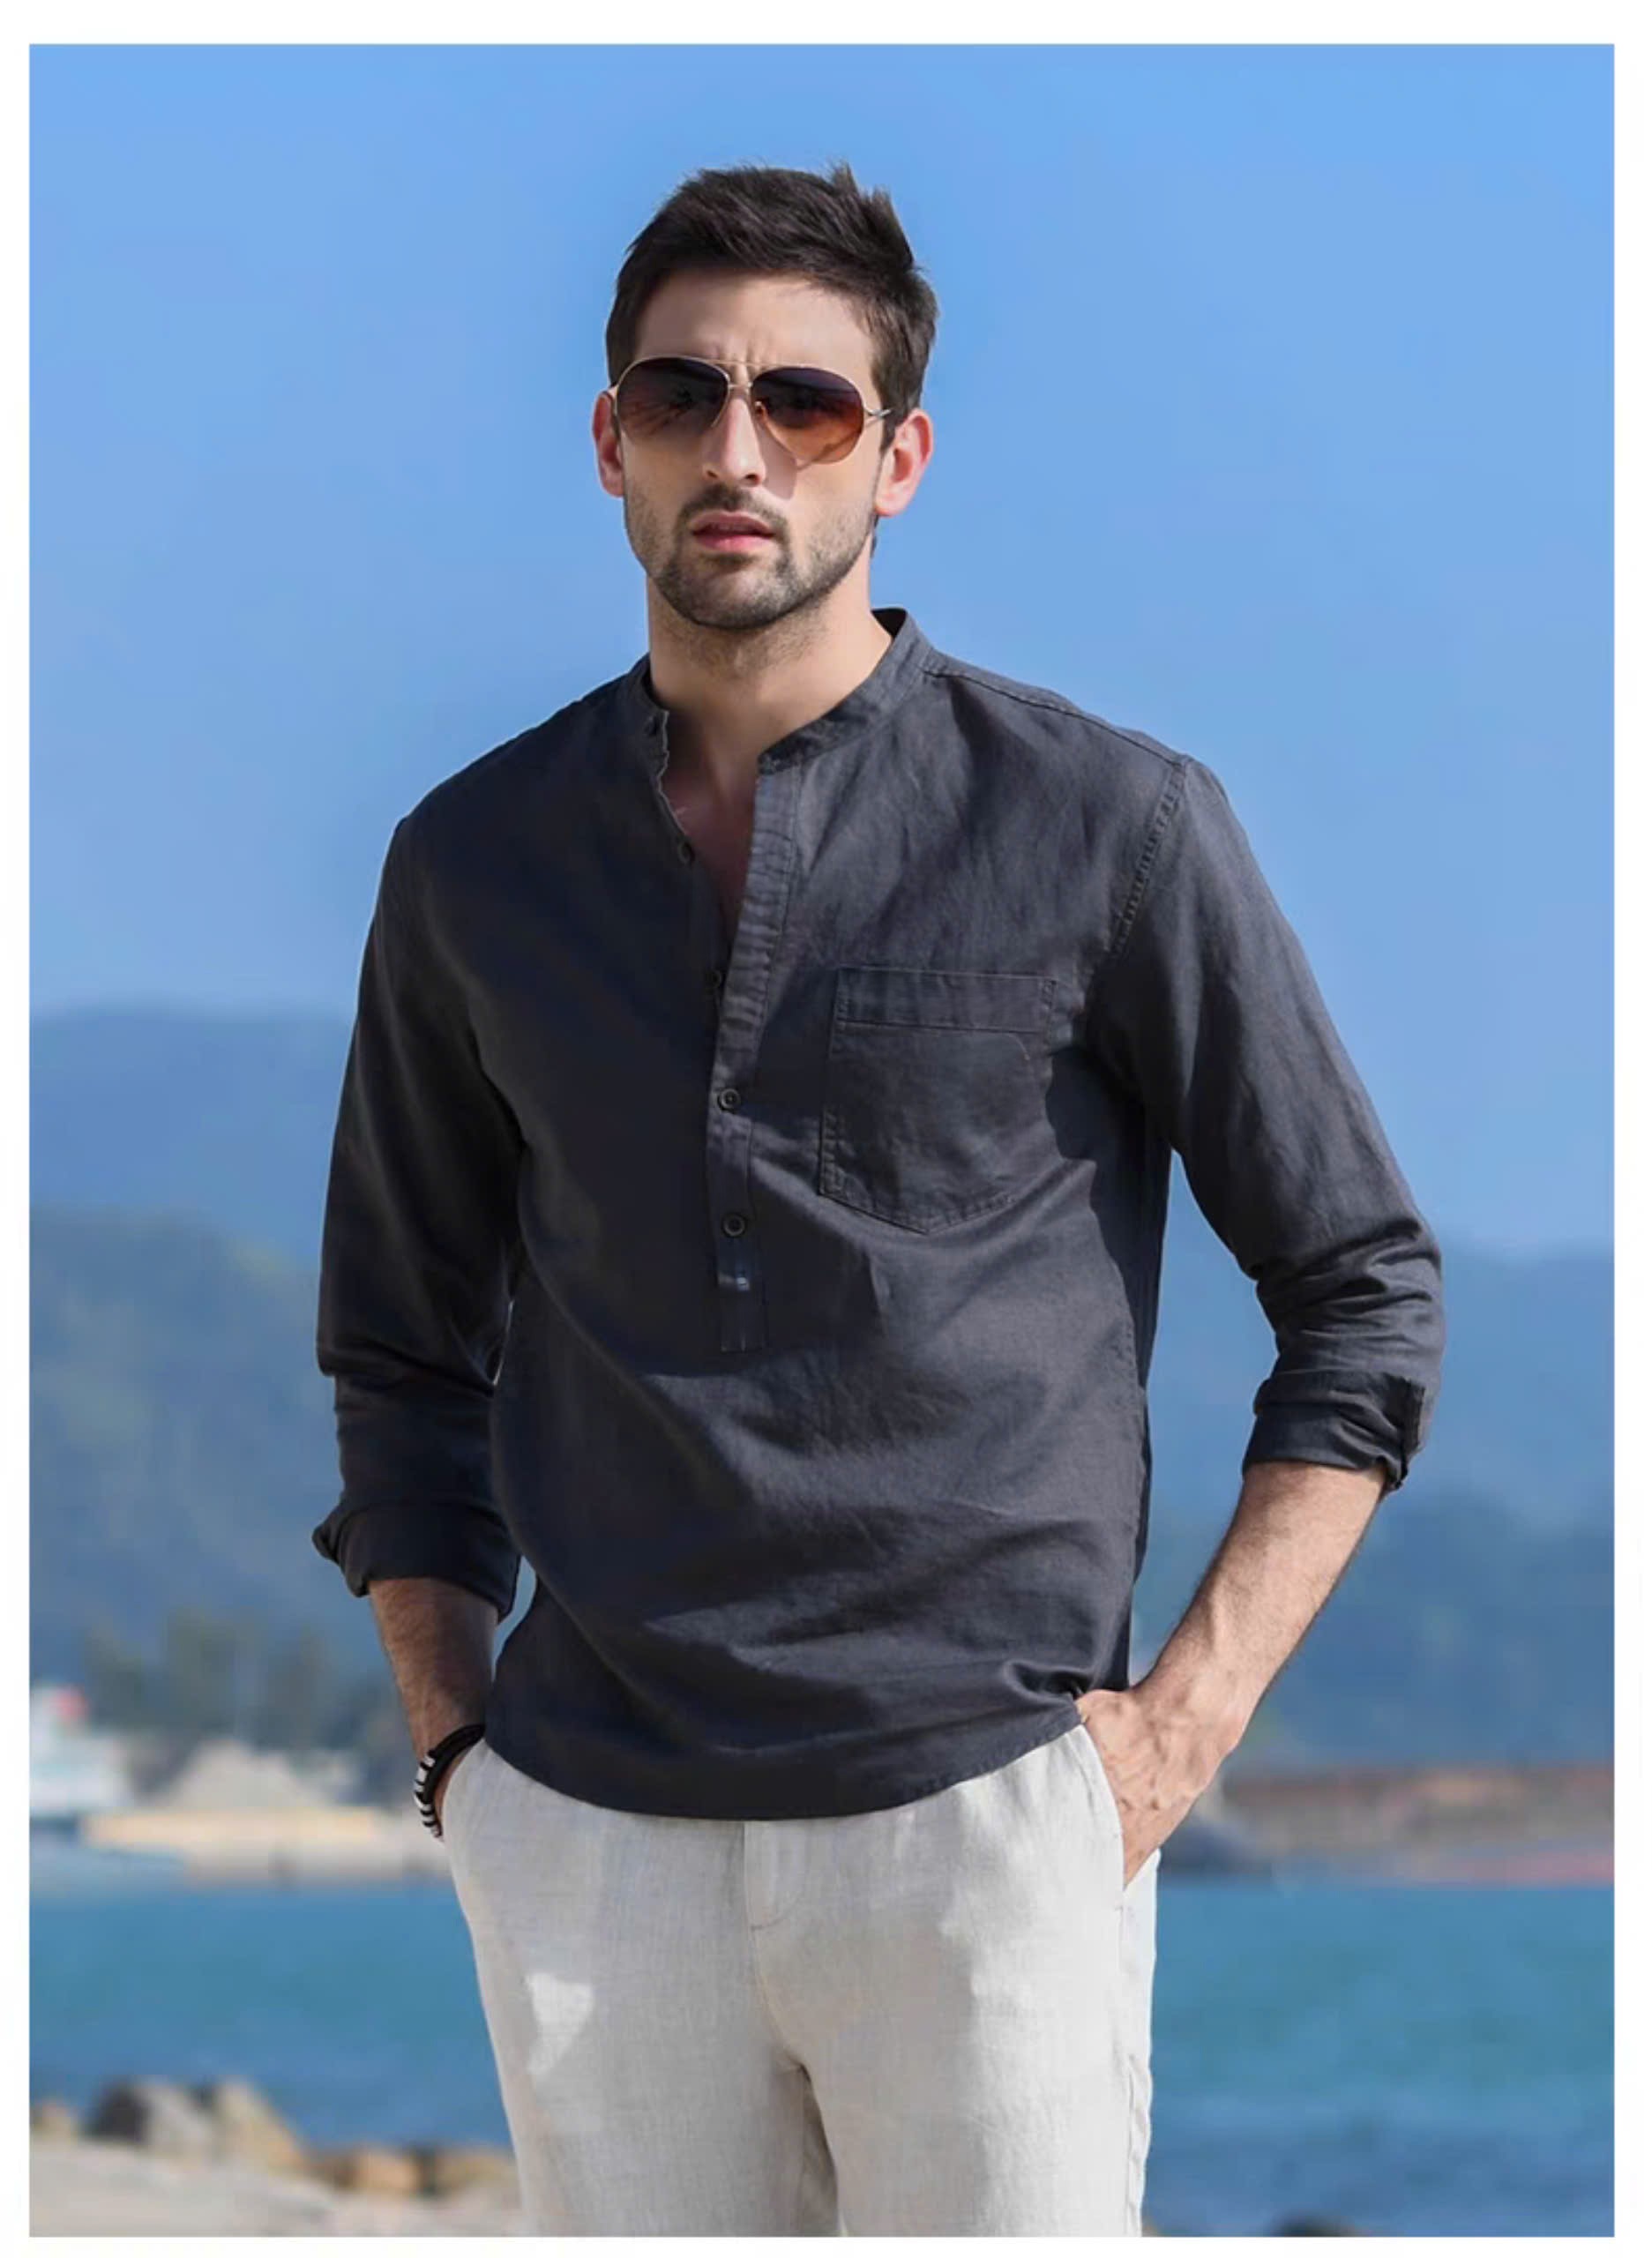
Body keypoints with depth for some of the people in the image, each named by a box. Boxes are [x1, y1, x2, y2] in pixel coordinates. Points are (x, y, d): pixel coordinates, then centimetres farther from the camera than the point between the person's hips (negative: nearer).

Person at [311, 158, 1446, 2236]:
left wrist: (1186, 1717, -4)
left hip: (984, 1817, -3)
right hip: (587, 1837, 3)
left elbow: (1366, 1297, 4)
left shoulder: (1110, 827, 0)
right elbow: (401, 1344, 21)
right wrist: (454, 1735, 9)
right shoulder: (478, 860, 10)